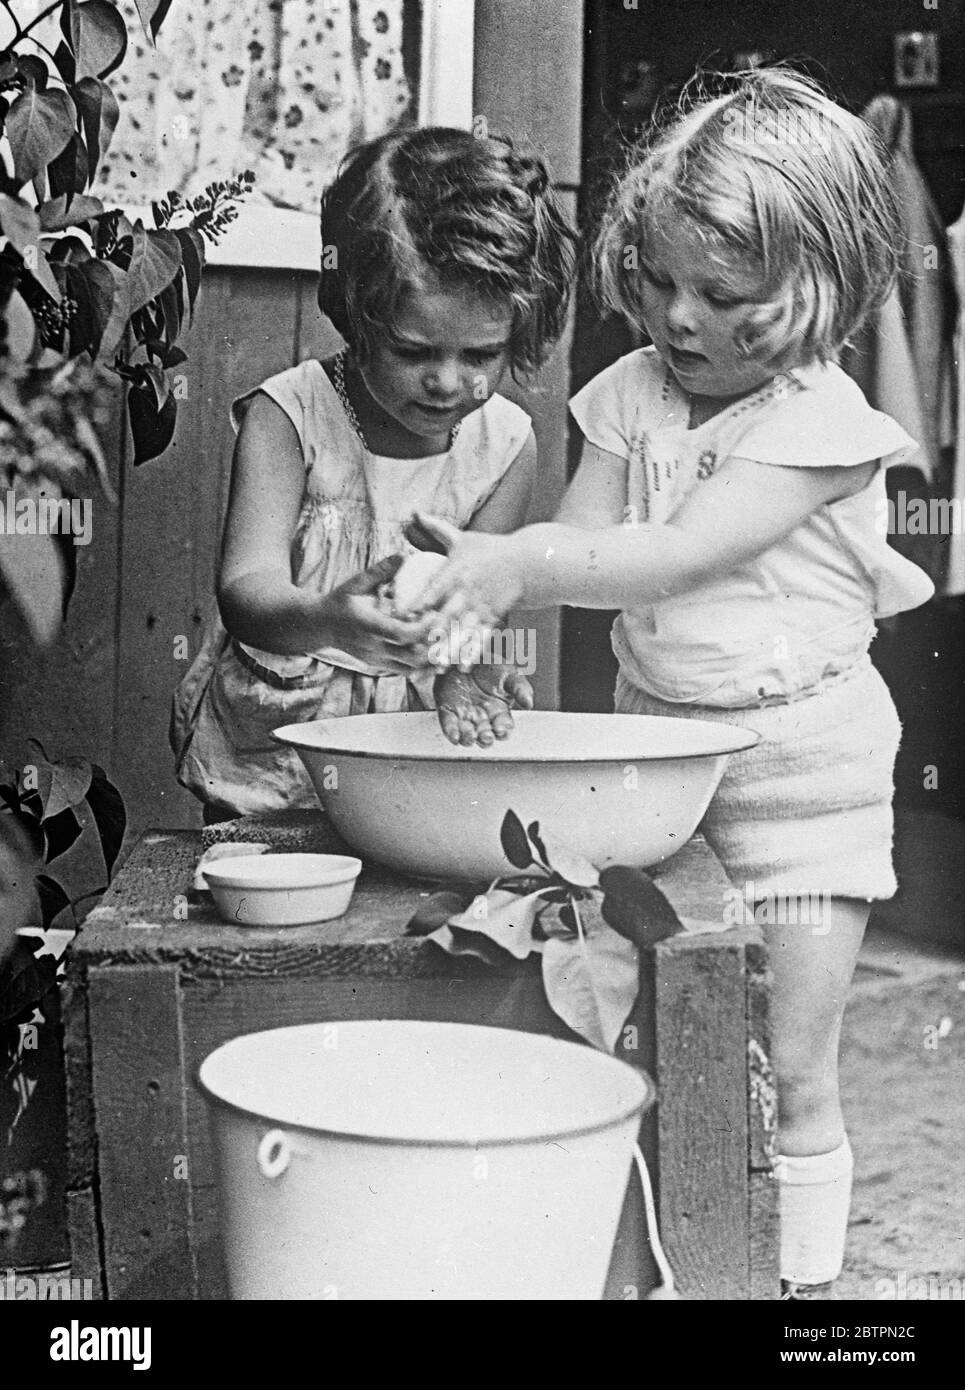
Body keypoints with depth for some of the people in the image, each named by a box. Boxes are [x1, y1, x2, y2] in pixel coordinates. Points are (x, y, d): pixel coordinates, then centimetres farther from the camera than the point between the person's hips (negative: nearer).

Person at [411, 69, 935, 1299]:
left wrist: (522, 566, -35)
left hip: (798, 762, -5)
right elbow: (586, 539, -3)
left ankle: (802, 1273, 18)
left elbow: (682, 554, -26)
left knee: (787, 1070, 2)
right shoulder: (633, 394, 4)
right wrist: (489, 566, -24)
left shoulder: (818, 420, -15)